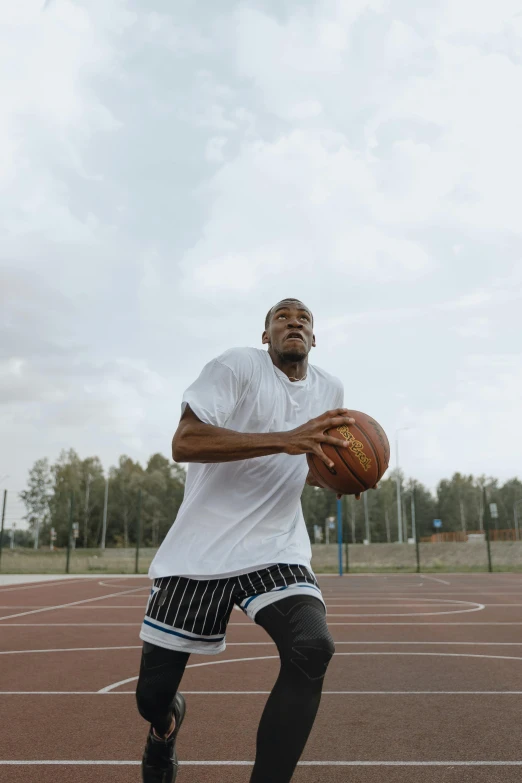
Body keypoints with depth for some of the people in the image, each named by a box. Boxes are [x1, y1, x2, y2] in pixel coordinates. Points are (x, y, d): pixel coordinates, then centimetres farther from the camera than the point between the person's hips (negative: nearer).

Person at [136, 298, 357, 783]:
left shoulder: (330, 391, 8)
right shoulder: (238, 366, -11)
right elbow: (183, 442, -24)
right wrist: (285, 440, -32)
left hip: (277, 548, 3)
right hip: (201, 548, -3)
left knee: (313, 649, -26)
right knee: (153, 693, 7)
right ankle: (166, 727, 46)